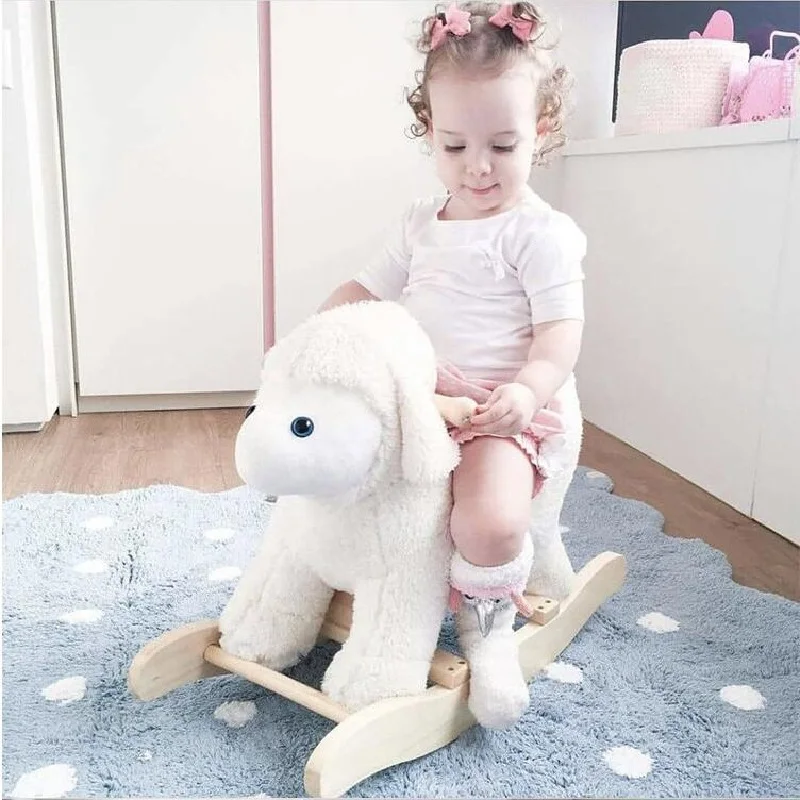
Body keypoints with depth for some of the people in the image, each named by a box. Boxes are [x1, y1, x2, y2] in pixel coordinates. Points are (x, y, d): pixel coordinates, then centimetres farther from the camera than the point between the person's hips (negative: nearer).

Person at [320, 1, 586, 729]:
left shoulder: (543, 233, -7)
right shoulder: (421, 224, 14)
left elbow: (561, 332, -14)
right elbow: (368, 289, 18)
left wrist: (528, 390, -34)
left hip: (507, 412, -7)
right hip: (419, 403, 8)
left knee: (490, 523, -32)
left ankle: (488, 621, 3)